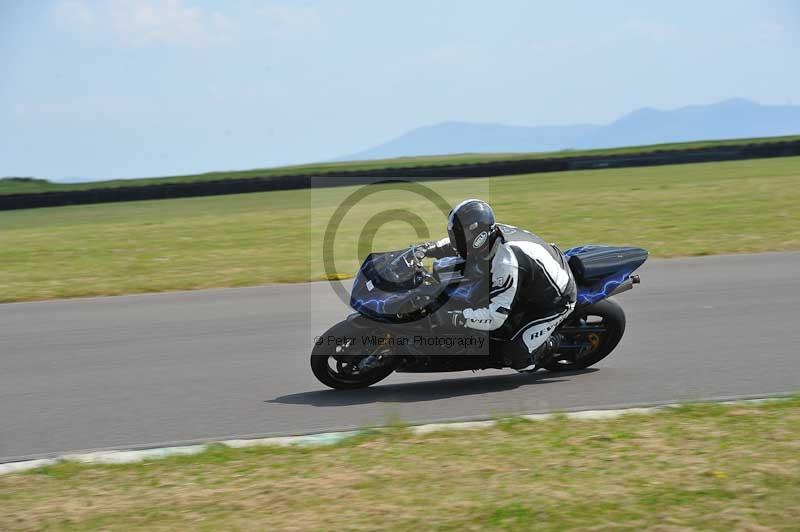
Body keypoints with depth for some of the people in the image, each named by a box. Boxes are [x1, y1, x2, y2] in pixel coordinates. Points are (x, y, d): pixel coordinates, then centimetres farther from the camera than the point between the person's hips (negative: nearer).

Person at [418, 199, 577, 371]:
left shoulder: (506, 263, -39)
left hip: (554, 303, -9)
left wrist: (457, 318, -40)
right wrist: (430, 249, -3)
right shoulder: (492, 232, -13)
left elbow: (495, 317, -38)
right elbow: (457, 245, 12)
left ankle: (551, 343, 10)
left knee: (515, 357, -18)